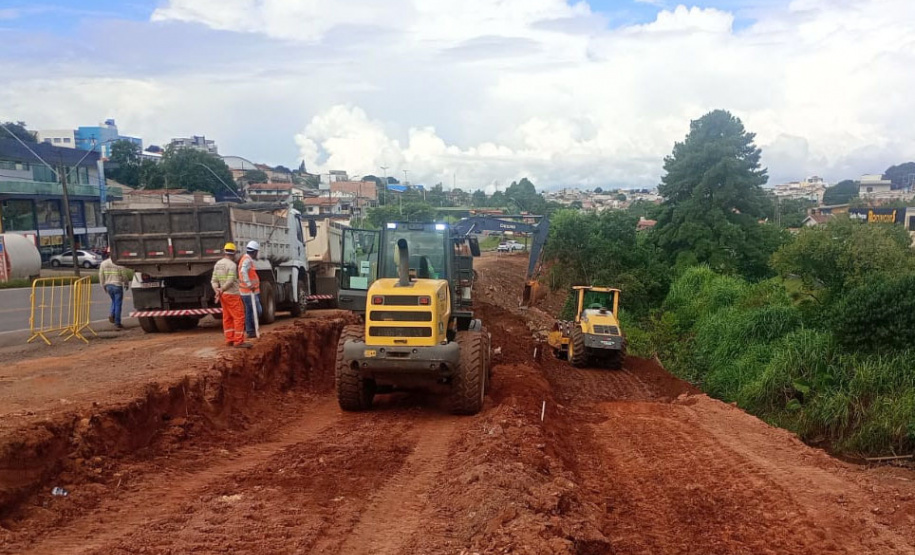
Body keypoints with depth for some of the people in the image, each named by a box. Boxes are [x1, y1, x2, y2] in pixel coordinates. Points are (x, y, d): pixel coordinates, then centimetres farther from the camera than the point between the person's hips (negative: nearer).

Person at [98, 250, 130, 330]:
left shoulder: (103, 263, 1)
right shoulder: (119, 264, -12)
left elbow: (101, 276, 4)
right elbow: (124, 275, -5)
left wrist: (103, 286, 16)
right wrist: (126, 283, 13)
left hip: (108, 285, 4)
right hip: (117, 285, -4)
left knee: (114, 301, 25)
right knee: (118, 304, 2)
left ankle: (111, 314, 0)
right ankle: (117, 323, 3)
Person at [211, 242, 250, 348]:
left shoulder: (218, 264, 9)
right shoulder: (232, 265, -15)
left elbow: (214, 280, 4)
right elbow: (230, 281, -22)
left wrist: (217, 290, -8)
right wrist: (222, 290, -13)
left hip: (223, 295, 8)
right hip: (232, 294, -8)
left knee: (227, 318, 13)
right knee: (239, 317, -6)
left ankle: (229, 340, 15)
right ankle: (238, 341, -8)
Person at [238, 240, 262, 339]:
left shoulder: (246, 259, 17)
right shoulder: (248, 260, -16)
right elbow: (243, 271, -34)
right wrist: (249, 284, -33)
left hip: (246, 291, 10)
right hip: (250, 291, -10)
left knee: (249, 311, 13)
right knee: (256, 310, -8)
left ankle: (250, 331, 17)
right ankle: (252, 331, -6)